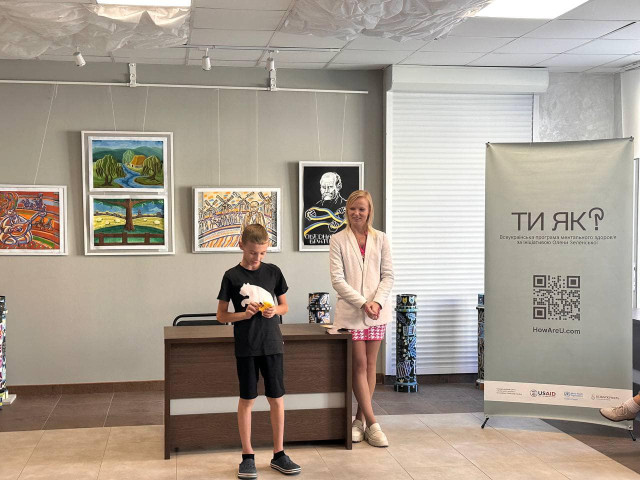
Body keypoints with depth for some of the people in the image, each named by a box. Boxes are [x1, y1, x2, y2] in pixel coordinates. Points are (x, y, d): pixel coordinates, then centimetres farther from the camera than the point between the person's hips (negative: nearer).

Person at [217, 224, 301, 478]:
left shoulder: (273, 272, 3)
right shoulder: (232, 276, -3)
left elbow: (285, 306, 12)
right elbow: (221, 316, 1)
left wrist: (274, 310, -10)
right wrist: (244, 314, -17)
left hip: (272, 344, 2)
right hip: (246, 347, -2)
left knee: (277, 398, 6)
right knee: (247, 399, 5)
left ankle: (279, 454, 18)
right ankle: (248, 456, 16)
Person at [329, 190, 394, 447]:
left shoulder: (380, 239, 6)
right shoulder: (338, 240, -1)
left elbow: (388, 274, 4)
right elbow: (337, 279, -7)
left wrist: (377, 302, -11)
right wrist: (362, 303, -15)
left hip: (377, 311, 3)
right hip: (351, 311, -3)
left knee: (370, 365, 7)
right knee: (360, 365, -2)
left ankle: (360, 419, 18)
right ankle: (371, 423, 3)